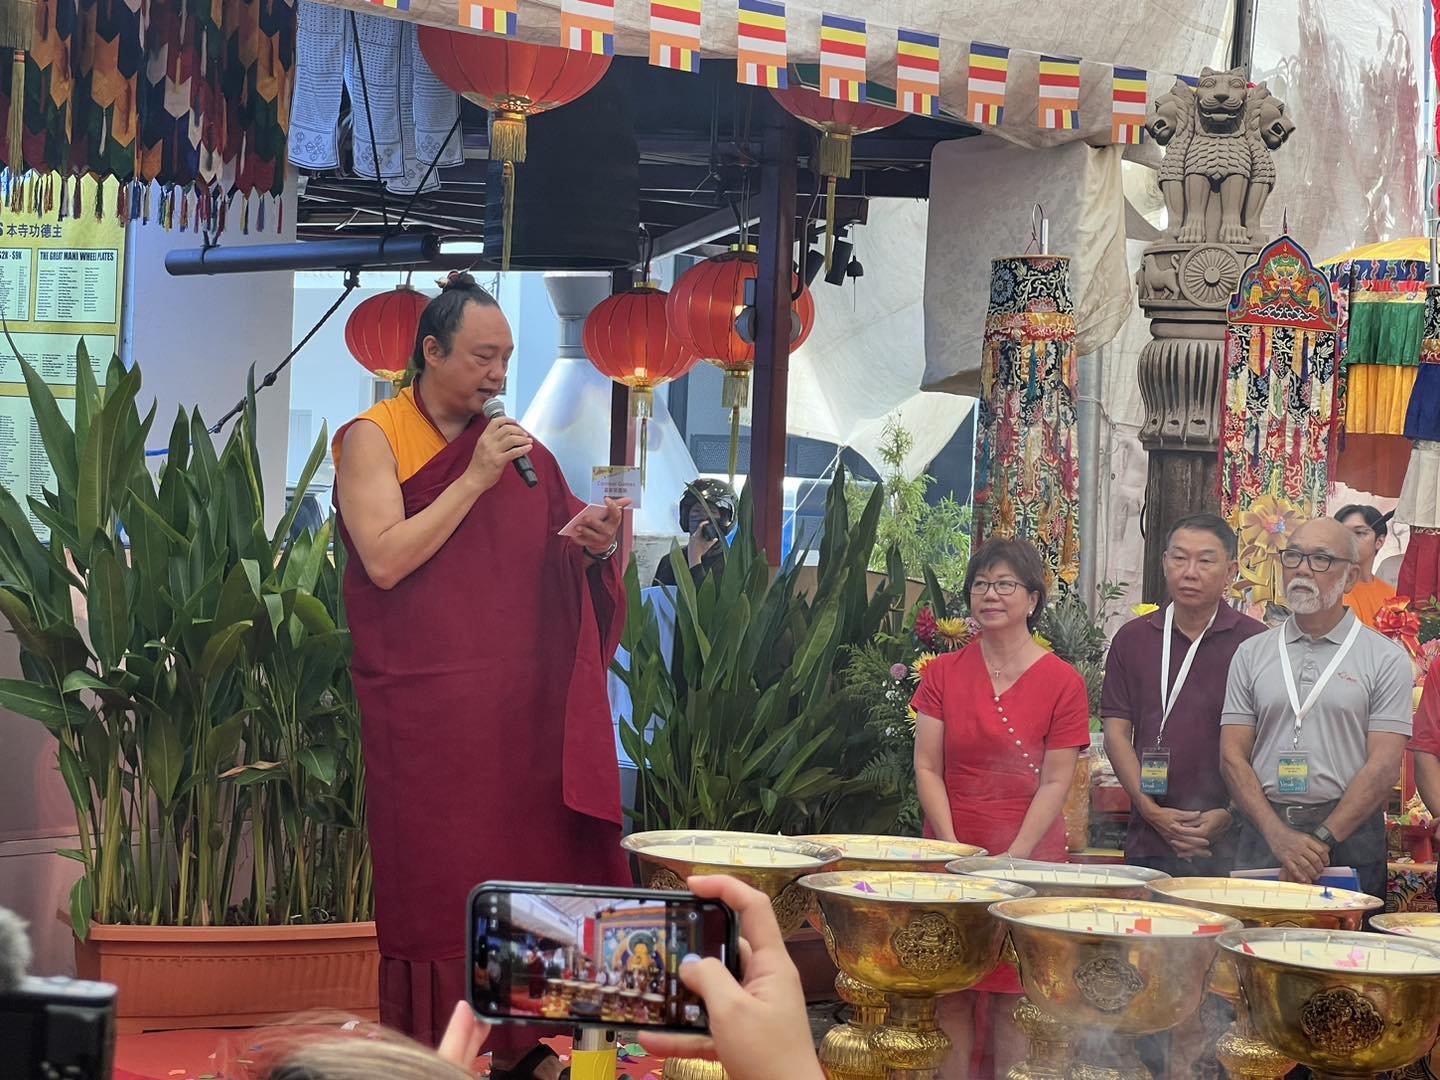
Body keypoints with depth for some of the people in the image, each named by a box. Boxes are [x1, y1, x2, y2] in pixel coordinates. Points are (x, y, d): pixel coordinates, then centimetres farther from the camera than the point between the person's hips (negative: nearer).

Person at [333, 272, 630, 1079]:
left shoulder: (518, 450, 11)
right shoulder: (372, 439, -2)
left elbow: (549, 570, 17)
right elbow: (385, 559, -15)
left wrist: (587, 544, -6)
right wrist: (476, 480, -15)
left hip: (522, 706, 4)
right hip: (425, 712, -4)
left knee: (529, 873, 1)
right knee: (437, 887, -1)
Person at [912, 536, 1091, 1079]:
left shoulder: (1062, 683, 0)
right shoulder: (943, 674, 7)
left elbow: (1054, 784, -3)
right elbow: (927, 767, 4)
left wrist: (1014, 858, -13)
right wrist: (953, 849, -8)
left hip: (1029, 857, -2)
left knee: (1012, 1003, -1)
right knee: (949, 999, -1)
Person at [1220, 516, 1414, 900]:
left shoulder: (1386, 660, 3)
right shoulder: (1251, 654, 12)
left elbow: (1383, 767, -4)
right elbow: (1233, 756, 5)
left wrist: (1321, 840, -13)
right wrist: (1279, 835, -11)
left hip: (1349, 838, -2)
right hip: (1262, 834, 2)